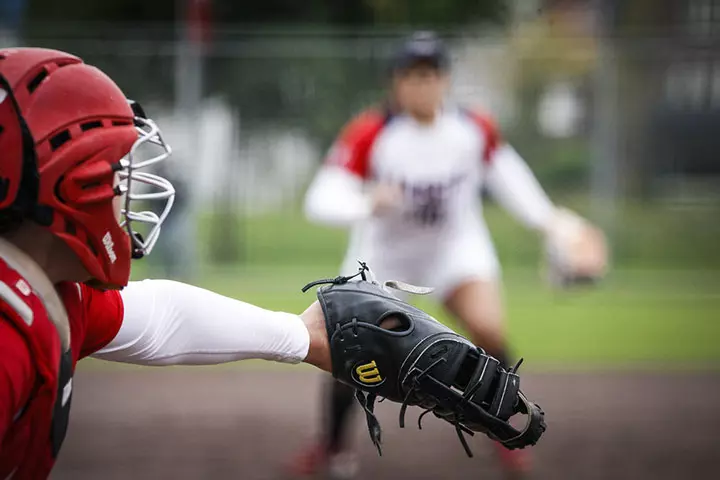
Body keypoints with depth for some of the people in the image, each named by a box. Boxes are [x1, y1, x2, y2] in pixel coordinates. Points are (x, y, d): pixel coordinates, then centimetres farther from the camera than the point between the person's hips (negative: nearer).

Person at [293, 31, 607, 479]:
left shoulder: (475, 131, -15)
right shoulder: (369, 134, -23)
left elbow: (506, 172, 5)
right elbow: (321, 200, -30)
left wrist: (549, 221, 1)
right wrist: (367, 203, -50)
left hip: (457, 246, 1)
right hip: (384, 253, -1)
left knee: (489, 329, -22)